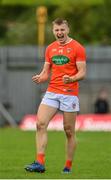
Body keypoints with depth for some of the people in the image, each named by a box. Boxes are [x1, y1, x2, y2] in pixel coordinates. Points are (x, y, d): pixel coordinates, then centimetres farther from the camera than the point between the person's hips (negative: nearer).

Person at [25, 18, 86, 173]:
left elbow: (82, 73, -6)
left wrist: (71, 79, -26)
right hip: (51, 93, 4)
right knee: (41, 124, -12)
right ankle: (40, 163, -16)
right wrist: (40, 78, -5)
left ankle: (68, 166, 11)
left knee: (69, 131, 1)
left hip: (69, 94, -4)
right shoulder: (50, 48, 13)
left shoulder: (77, 48, -3)